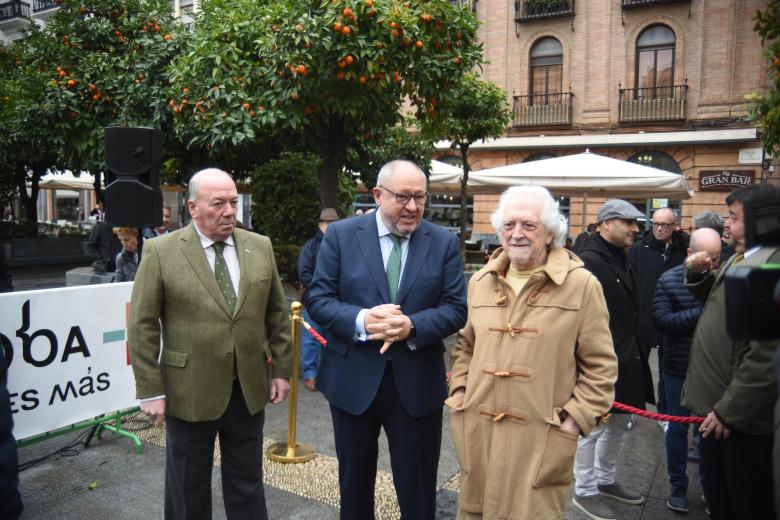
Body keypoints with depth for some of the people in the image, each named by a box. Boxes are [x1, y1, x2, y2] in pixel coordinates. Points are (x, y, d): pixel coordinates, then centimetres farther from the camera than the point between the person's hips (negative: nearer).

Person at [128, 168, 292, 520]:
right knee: (189, 491, 16)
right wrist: (150, 391, -8)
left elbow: (277, 314, 7)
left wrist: (282, 369, 6)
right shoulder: (161, 251, -7)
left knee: (247, 485, 17)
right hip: (189, 393, -2)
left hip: (249, 390, 3)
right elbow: (142, 326, -7)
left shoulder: (260, 247, 2)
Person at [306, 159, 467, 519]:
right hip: (353, 380, 0)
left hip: (417, 384, 0)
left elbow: (456, 308, -4)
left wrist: (413, 326, -22)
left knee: (418, 490, 15)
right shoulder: (341, 235, -3)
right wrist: (361, 320, -23)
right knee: (354, 481, 21)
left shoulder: (444, 243, -1)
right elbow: (318, 298, -5)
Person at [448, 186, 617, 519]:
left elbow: (599, 366, -4)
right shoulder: (480, 282, 8)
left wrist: (575, 418, -9)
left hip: (541, 437, -4)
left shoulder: (581, 285, -6)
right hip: (478, 430, 5)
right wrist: (459, 392, 8)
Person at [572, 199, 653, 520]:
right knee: (593, 427, 3)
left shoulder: (622, 259, 13)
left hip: (626, 359, 10)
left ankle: (605, 480, 38)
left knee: (618, 424, 21)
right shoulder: (589, 261, -19)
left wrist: (635, 350, 18)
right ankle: (584, 491, 20)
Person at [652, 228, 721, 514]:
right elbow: (661, 321, -17)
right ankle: (678, 486, 29)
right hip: (679, 368, -1)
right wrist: (704, 312, -21)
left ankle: (710, 485, 34)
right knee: (678, 427, 12)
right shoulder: (669, 280, -8)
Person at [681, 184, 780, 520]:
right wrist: (698, 273, 6)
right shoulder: (741, 257, 7)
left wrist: (729, 410, -21)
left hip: (742, 418, -9)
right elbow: (713, 295, 27)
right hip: (716, 405, 9)